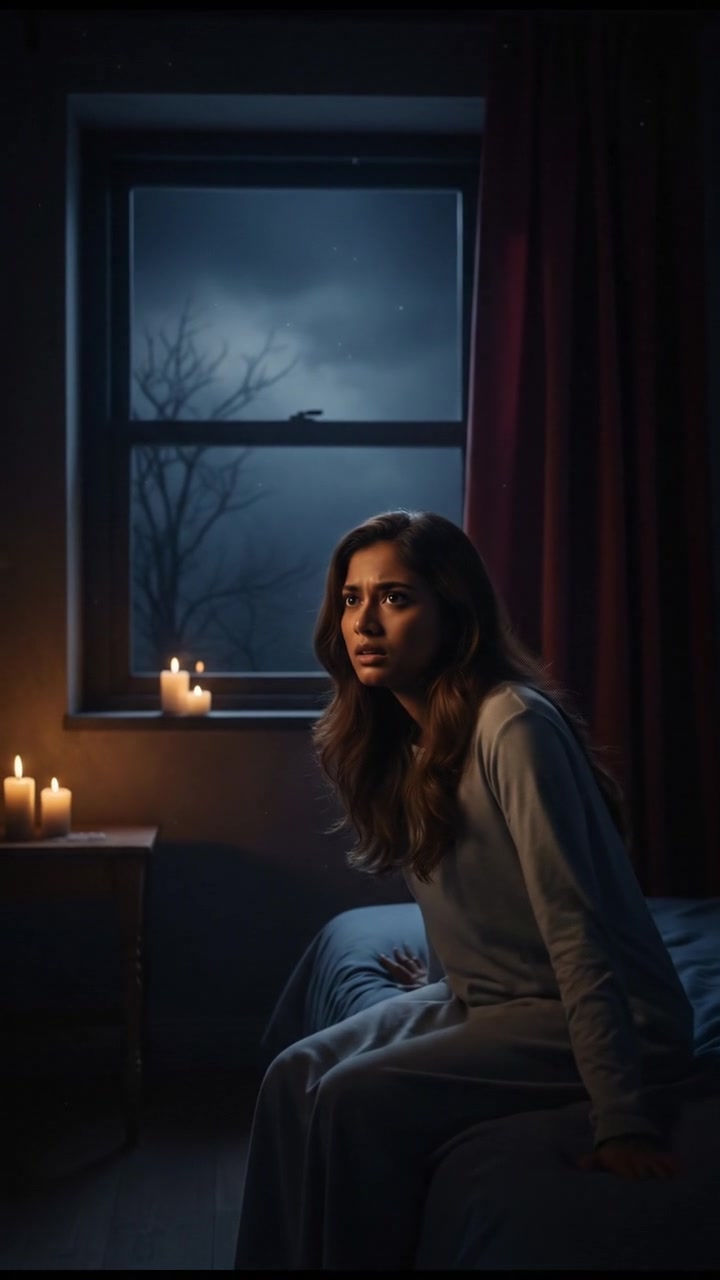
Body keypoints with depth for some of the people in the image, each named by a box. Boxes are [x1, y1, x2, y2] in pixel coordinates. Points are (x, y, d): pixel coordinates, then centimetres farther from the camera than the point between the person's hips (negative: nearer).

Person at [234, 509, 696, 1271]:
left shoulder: (513, 724, -24)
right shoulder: (397, 736, 3)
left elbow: (576, 928, -28)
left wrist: (621, 1121, -29)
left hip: (608, 1018, -8)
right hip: (484, 999, 8)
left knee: (358, 1101, -21)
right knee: (294, 1076, -8)